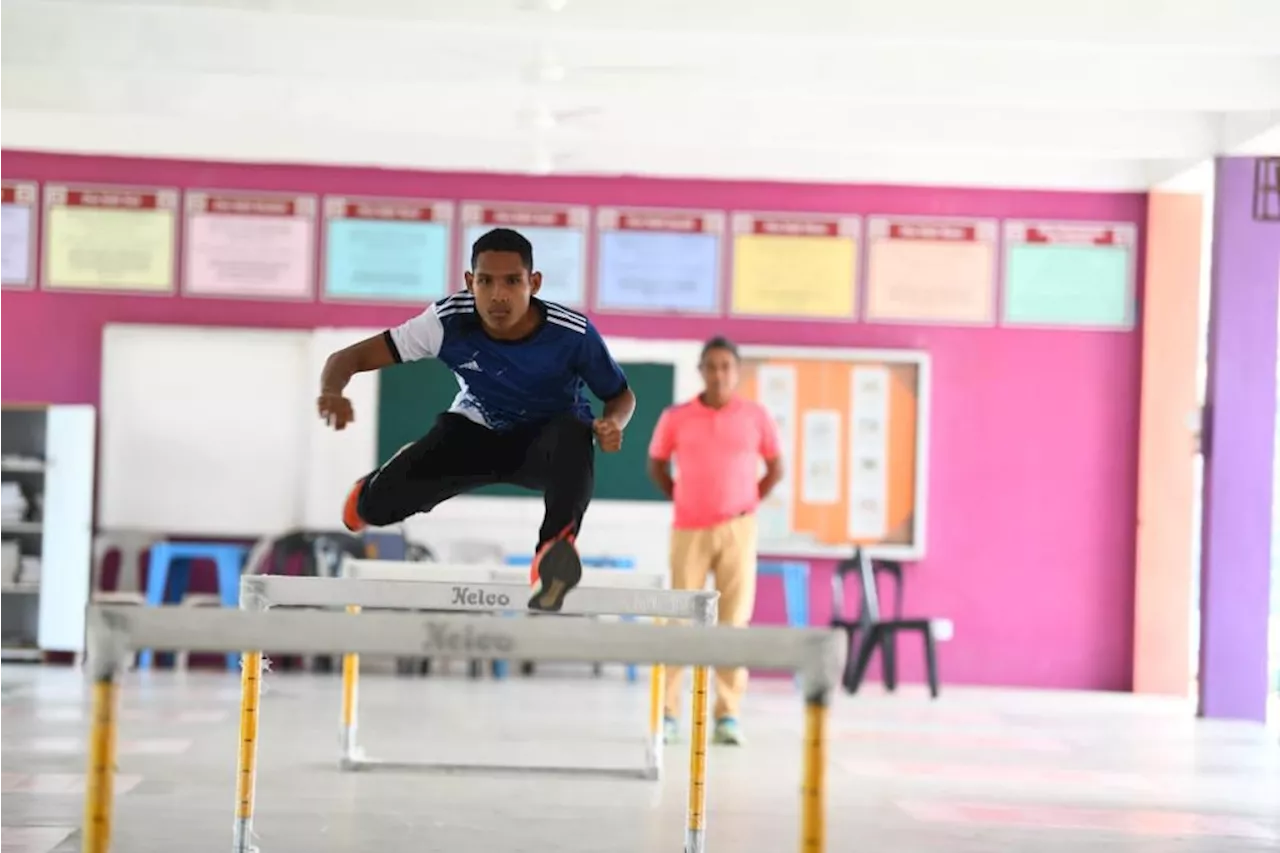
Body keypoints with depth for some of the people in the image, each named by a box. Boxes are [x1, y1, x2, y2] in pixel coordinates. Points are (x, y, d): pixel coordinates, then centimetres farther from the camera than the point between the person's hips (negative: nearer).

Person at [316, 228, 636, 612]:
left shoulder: (572, 333, -27)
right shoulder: (449, 321, -26)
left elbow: (622, 397, -7)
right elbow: (350, 357, -22)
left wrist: (611, 424, -33)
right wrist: (332, 392, -46)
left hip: (545, 437, -2)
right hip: (475, 432, 2)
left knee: (572, 437, -39)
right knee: (379, 506, -14)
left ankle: (553, 555, -45)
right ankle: (375, 487, 25)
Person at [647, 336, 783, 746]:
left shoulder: (756, 417, 0)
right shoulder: (676, 417, -1)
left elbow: (775, 468, 11)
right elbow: (656, 464, 13)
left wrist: (749, 504, 3)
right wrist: (680, 499, 5)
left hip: (736, 530, 0)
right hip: (689, 530, 0)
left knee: (734, 622, -1)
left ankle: (728, 715, 3)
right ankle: (668, 713, 8)